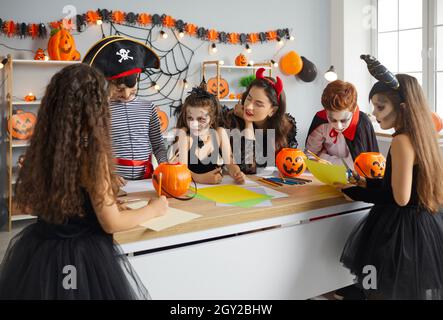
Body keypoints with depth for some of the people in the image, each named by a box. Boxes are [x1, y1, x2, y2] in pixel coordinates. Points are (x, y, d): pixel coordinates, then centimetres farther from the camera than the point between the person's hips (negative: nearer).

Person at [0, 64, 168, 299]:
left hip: (39, 247, 7)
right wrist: (154, 209, 0)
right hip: (81, 254, -7)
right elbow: (111, 224, -17)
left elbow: (28, 206, 11)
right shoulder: (91, 150, -21)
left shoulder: (42, 144, -2)